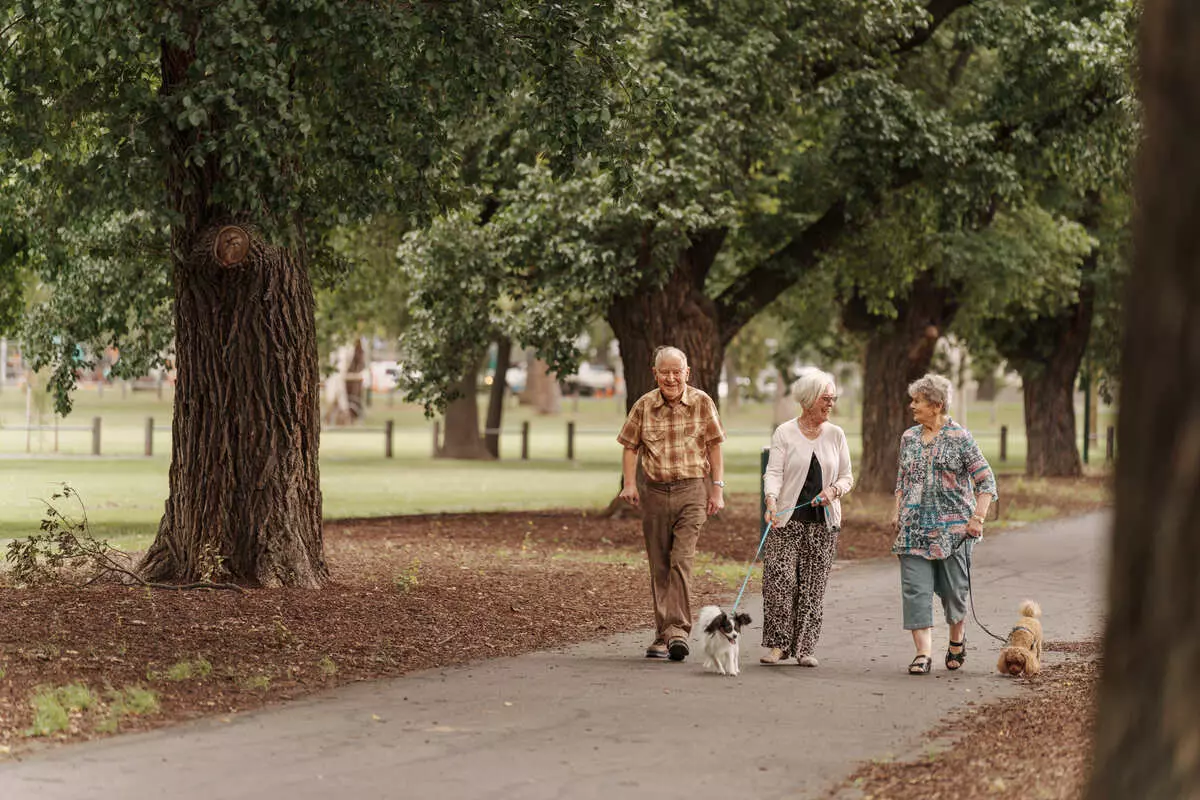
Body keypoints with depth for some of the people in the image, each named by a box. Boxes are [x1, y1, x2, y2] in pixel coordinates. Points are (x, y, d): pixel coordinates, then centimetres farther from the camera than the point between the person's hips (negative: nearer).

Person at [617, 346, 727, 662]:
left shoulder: (702, 403, 0)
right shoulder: (644, 405, 3)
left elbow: (714, 447, 5)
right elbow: (630, 447, 11)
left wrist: (717, 489, 0)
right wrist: (629, 483, -2)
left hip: (691, 491, -3)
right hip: (655, 492, 3)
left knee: (682, 560, -16)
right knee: (659, 567, 6)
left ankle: (678, 629, -20)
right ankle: (663, 635, 12)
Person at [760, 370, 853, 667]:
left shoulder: (836, 435, 10)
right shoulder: (784, 433, 0)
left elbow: (847, 476, 13)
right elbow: (774, 471, -9)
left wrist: (833, 490, -9)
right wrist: (771, 500, -27)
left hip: (823, 522, 3)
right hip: (787, 519, -3)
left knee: (813, 586, 1)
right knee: (780, 579, -12)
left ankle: (805, 648, 7)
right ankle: (778, 644, -4)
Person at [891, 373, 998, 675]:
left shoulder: (960, 438, -5)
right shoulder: (909, 438, 11)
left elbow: (986, 480, -5)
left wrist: (977, 518, -13)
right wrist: (898, 513, 8)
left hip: (953, 528, -4)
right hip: (913, 529, 4)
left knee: (954, 589, 5)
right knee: (915, 590, -7)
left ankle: (957, 641, 30)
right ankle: (924, 653, -10)